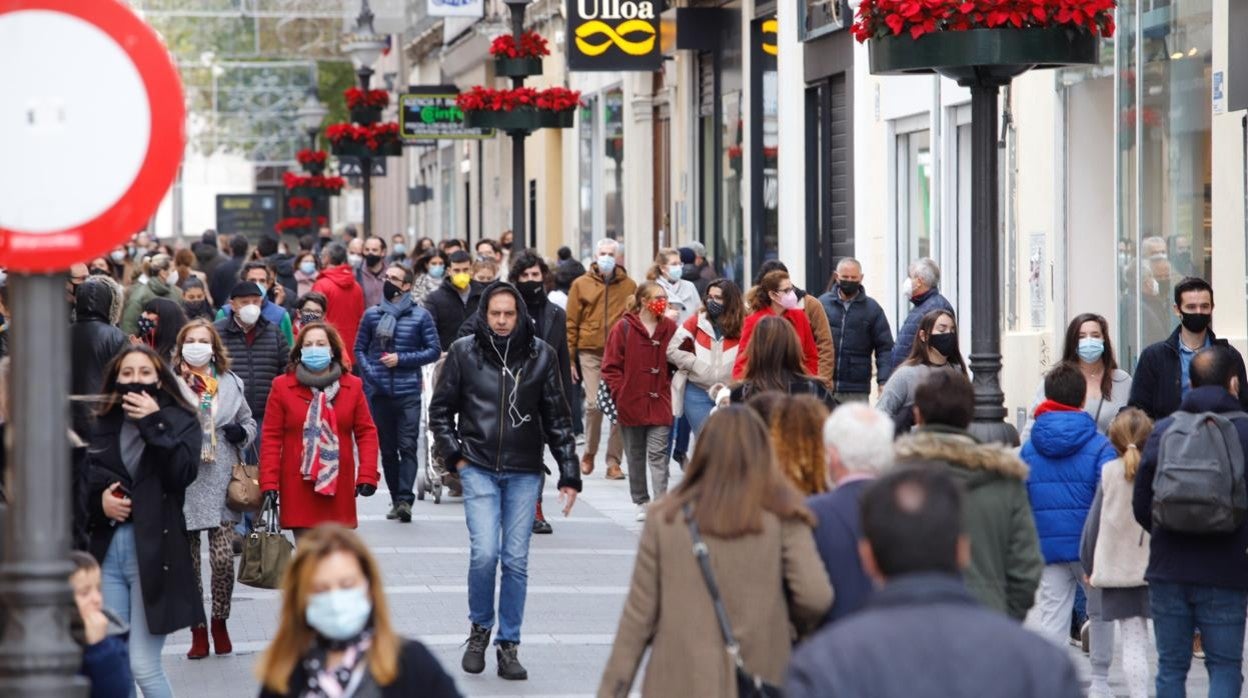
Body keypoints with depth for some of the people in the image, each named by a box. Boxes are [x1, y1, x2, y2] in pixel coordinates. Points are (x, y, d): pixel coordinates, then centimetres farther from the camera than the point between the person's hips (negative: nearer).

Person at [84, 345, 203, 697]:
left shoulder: (180, 421, 2)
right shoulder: (105, 423, 13)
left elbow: (183, 473, -12)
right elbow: (85, 478, 14)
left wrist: (154, 425, -14)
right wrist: (100, 499, -7)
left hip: (155, 548, -4)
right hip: (108, 548, 4)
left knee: (143, 665, -8)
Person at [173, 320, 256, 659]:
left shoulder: (229, 383, 10)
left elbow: (248, 421, 21)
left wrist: (242, 433, 0)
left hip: (220, 481, 1)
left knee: (223, 558, -6)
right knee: (188, 561, 4)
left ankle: (220, 622, 14)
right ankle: (197, 630, 14)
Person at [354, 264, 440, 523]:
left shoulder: (420, 316, 2)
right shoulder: (372, 314, 9)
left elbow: (434, 350, 2)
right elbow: (359, 348, 13)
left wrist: (401, 359, -9)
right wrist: (369, 373, -5)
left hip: (408, 392, -3)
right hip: (379, 392, 3)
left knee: (407, 446, -11)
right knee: (387, 448, 7)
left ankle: (405, 499, -15)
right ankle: (396, 499, 14)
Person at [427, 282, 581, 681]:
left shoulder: (541, 355, 2)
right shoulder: (464, 353, 0)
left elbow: (557, 419, 7)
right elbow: (440, 410, 9)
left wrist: (569, 476, 4)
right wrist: (455, 455, -1)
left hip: (524, 472, 1)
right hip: (479, 469, -1)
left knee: (516, 560, 2)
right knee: (485, 552, -13)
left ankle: (509, 644, 12)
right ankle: (480, 629, 11)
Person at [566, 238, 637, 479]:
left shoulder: (629, 286, 8)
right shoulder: (581, 285, 6)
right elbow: (571, 324, 6)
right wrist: (569, 358, 2)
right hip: (590, 353, -1)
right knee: (593, 404, -8)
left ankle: (613, 461, 4)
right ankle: (589, 453, 14)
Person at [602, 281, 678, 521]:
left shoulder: (670, 328, 3)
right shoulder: (624, 328, -4)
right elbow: (611, 367, -2)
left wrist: (671, 387, 2)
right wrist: (620, 394, -8)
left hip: (659, 403, 0)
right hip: (631, 403, 0)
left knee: (658, 454, -8)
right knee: (636, 456, 11)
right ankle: (641, 502, 23)